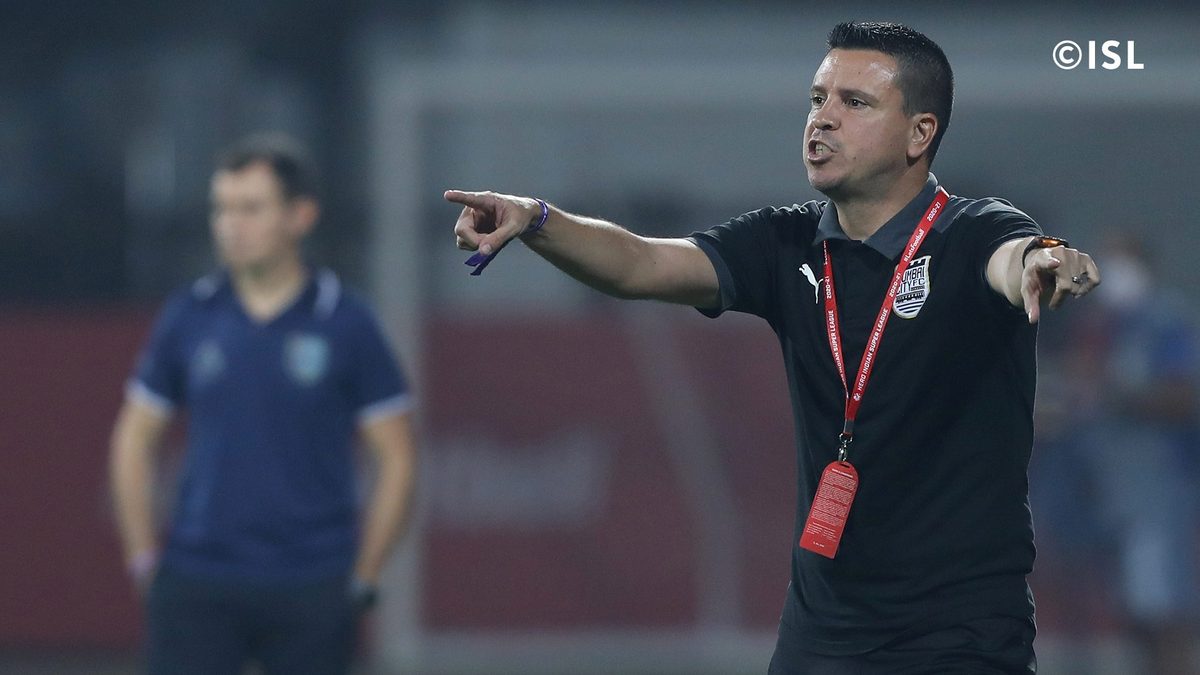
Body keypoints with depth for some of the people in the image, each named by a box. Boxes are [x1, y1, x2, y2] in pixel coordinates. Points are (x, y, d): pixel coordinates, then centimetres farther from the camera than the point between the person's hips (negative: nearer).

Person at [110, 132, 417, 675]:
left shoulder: (345, 324, -1)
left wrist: (361, 580, 0)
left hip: (311, 590, -1)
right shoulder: (187, 318, 5)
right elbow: (133, 441, 13)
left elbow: (396, 459, 3)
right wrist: (145, 564, 7)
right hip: (197, 585, 1)